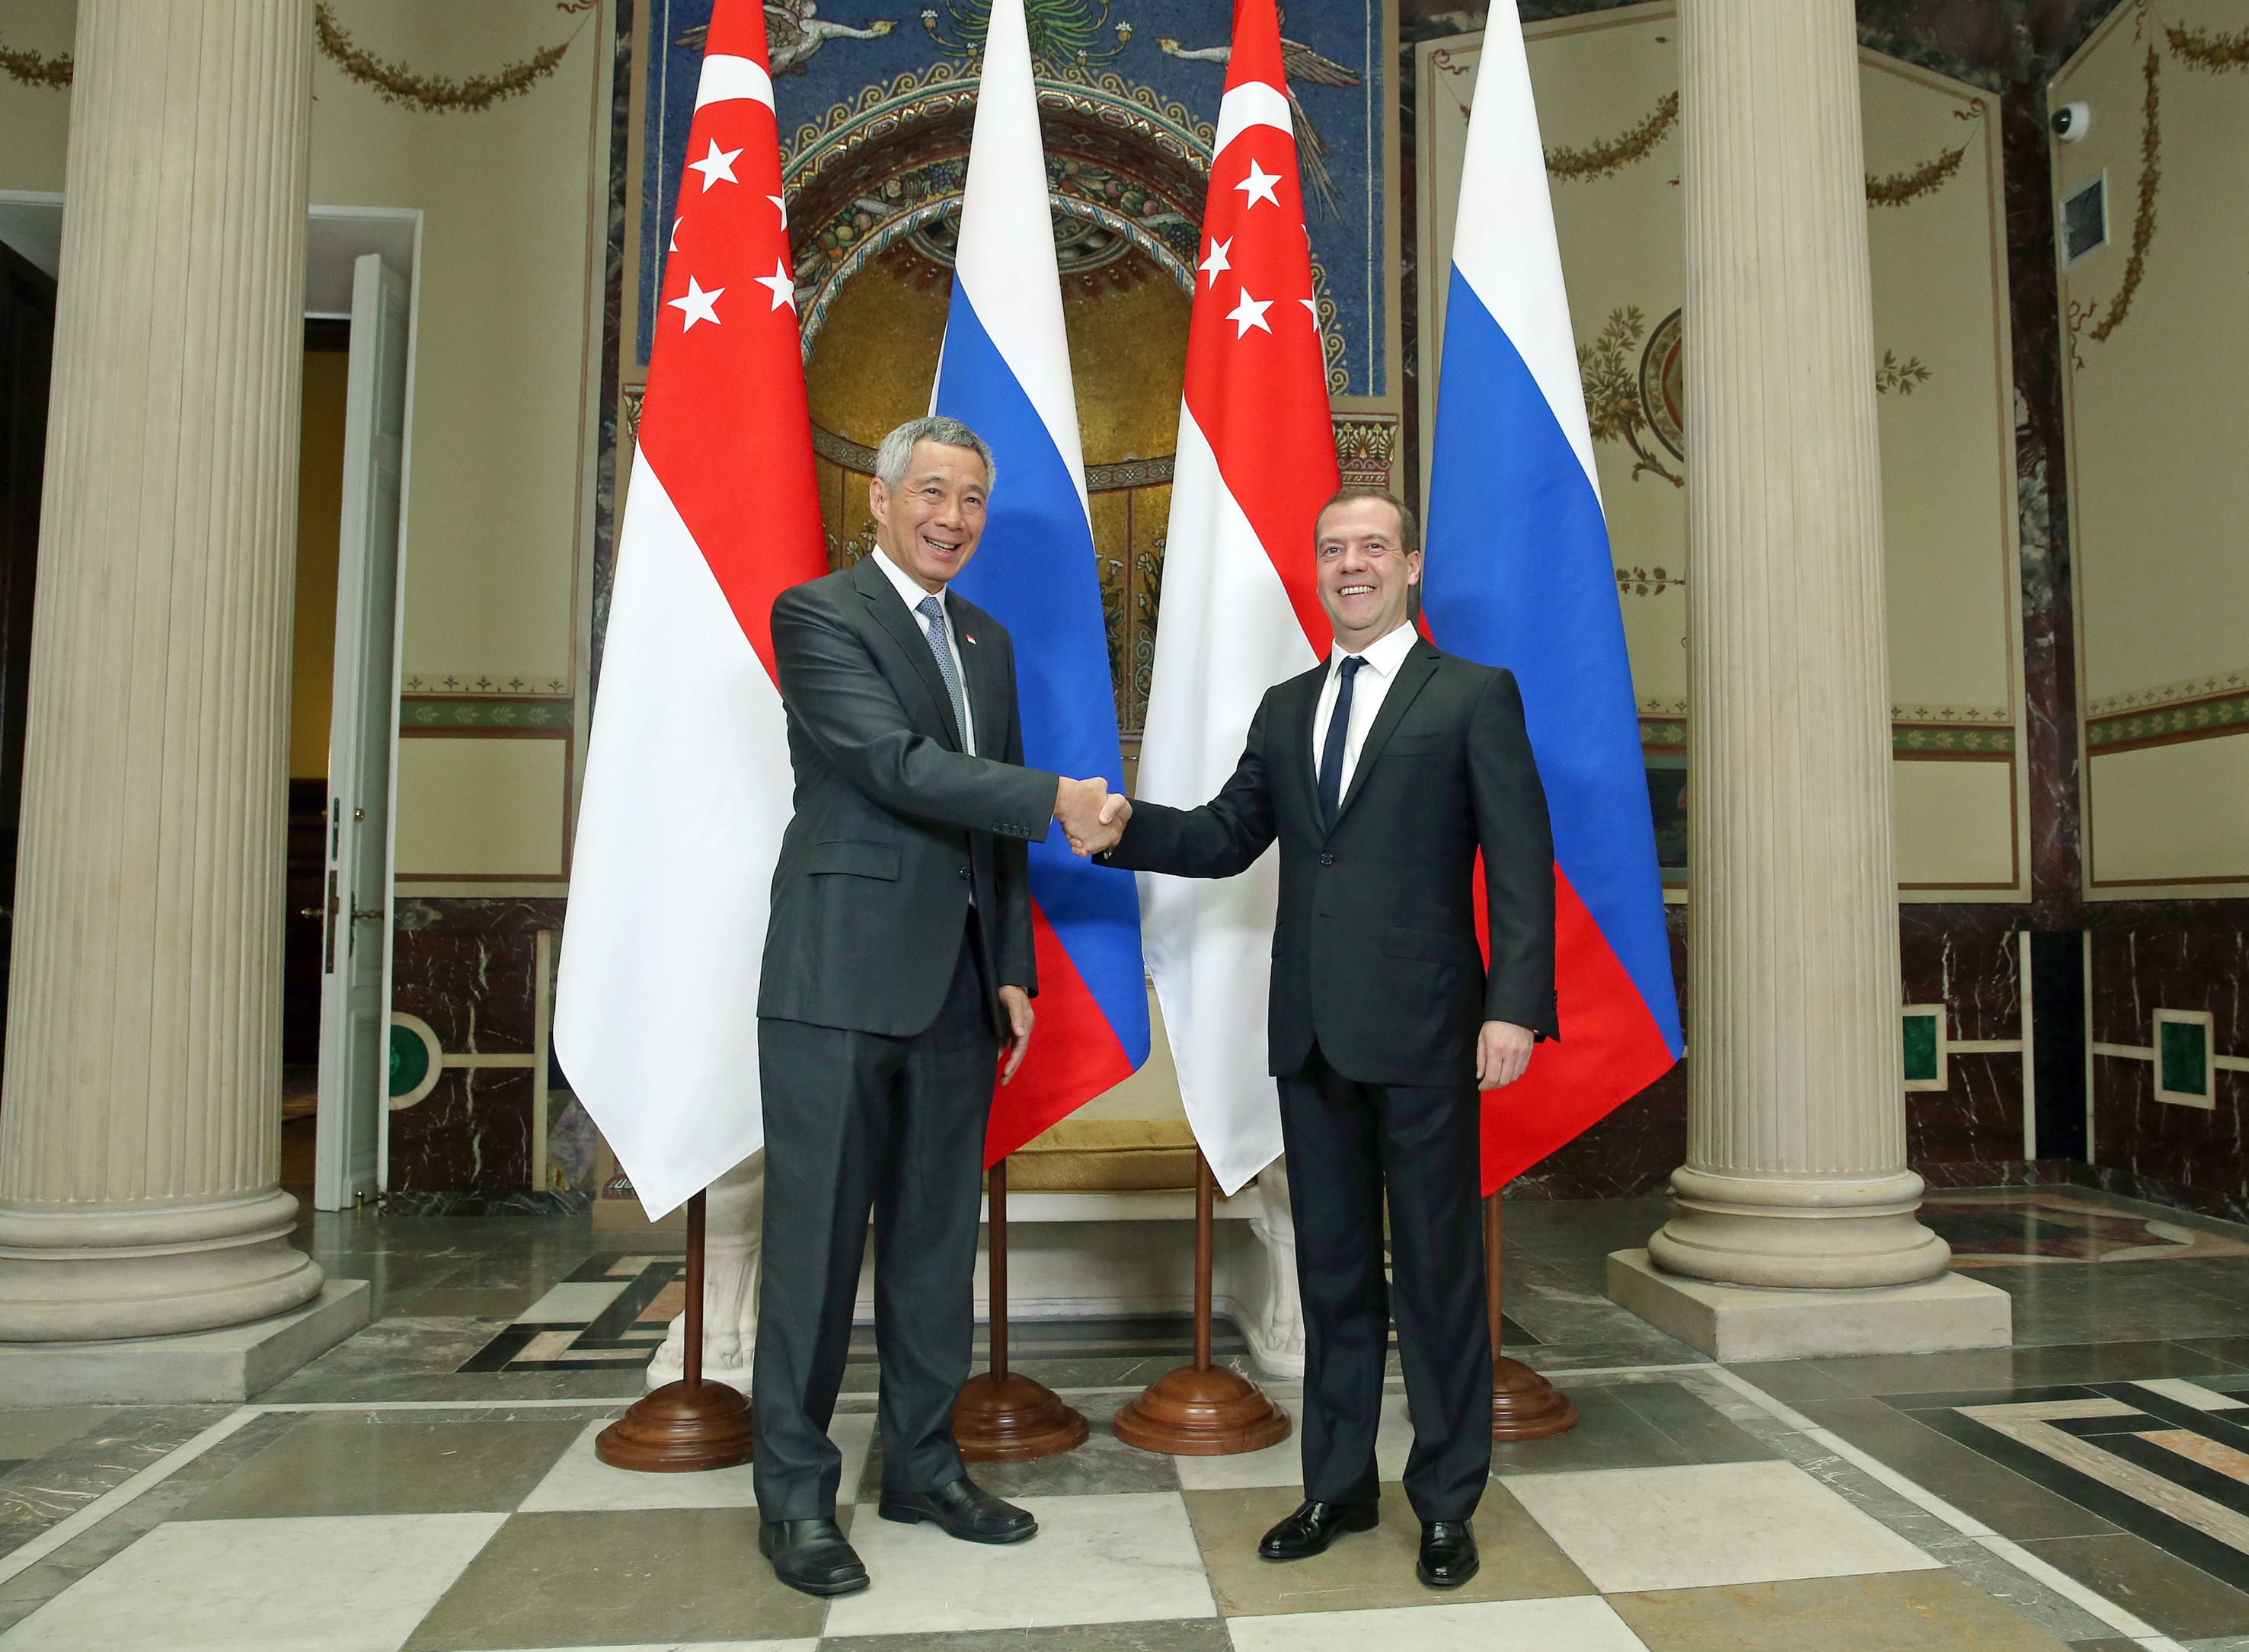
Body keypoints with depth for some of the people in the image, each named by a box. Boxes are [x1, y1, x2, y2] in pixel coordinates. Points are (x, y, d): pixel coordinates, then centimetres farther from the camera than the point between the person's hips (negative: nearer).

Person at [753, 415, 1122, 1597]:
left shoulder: (988, 641, 18)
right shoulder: (818, 614, -4)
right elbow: (897, 766, -17)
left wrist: (1013, 971, 12)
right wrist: (1057, 801, -16)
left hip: (955, 987, 7)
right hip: (840, 978, -6)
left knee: (938, 1236, 13)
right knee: (817, 1237, 1)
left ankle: (923, 1466, 27)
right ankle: (795, 1495, 16)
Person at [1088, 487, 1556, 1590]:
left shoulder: (1474, 696, 0)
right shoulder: (1285, 708, 16)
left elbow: (1521, 864, -6)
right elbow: (1225, 837, 13)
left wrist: (1514, 1005, -16)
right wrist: (1127, 826, -5)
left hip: (1422, 1031, -5)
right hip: (1311, 1033, 5)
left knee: (1438, 1269, 6)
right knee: (1331, 1264, 15)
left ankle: (1447, 1505, 23)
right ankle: (1337, 1487, 30)